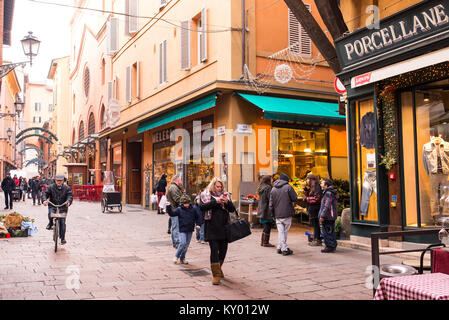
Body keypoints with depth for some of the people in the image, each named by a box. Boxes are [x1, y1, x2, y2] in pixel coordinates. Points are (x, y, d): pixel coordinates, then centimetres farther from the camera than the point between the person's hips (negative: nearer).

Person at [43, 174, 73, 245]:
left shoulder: (66, 188, 4)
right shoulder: (51, 187, 5)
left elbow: (70, 195, -5)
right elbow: (45, 193, 0)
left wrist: (68, 201, -26)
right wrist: (45, 200, -21)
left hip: (63, 208, 0)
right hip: (52, 206, 1)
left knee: (62, 222, -5)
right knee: (51, 215, -29)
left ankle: (62, 238, 5)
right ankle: (50, 224, 7)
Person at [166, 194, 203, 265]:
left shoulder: (192, 209, 4)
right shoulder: (179, 209, -3)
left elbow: (198, 216, 12)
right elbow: (172, 214, -10)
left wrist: (198, 224, 3)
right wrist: (168, 207, -23)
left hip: (190, 230, 4)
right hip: (182, 230, -4)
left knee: (187, 244, 8)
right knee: (183, 243, -15)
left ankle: (182, 258, 18)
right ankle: (176, 256, 4)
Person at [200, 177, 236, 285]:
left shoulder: (225, 195, 13)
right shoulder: (205, 195, 4)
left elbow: (232, 209, 8)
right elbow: (202, 207, -12)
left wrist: (227, 202, -11)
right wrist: (215, 201, -18)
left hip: (224, 227, 4)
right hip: (212, 228, -4)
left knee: (223, 249, 10)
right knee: (214, 250, -8)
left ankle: (219, 268, 34)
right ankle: (216, 274, -3)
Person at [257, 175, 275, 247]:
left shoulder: (261, 188, 13)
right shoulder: (268, 188, -14)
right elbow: (270, 199, -18)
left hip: (261, 211, 9)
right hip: (267, 211, -9)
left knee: (265, 227, 15)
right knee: (267, 227, -2)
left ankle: (263, 241, 20)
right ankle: (266, 242, 1)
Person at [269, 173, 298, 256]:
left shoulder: (273, 189, 8)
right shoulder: (288, 187, -7)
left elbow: (271, 203, 8)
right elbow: (295, 198, -7)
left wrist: (273, 213, 15)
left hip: (277, 214, 3)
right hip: (287, 213, -3)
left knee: (280, 231, 5)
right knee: (285, 231, 5)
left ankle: (283, 248, 2)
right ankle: (284, 249, 9)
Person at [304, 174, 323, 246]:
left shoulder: (317, 187, -13)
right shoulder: (312, 187, 16)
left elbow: (316, 198, -20)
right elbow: (308, 195, 21)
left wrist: (307, 199, -10)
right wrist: (305, 188, 11)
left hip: (315, 209, -10)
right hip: (312, 209, 10)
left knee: (316, 224, -6)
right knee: (314, 224, 13)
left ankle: (317, 240, -1)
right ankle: (315, 239, 19)